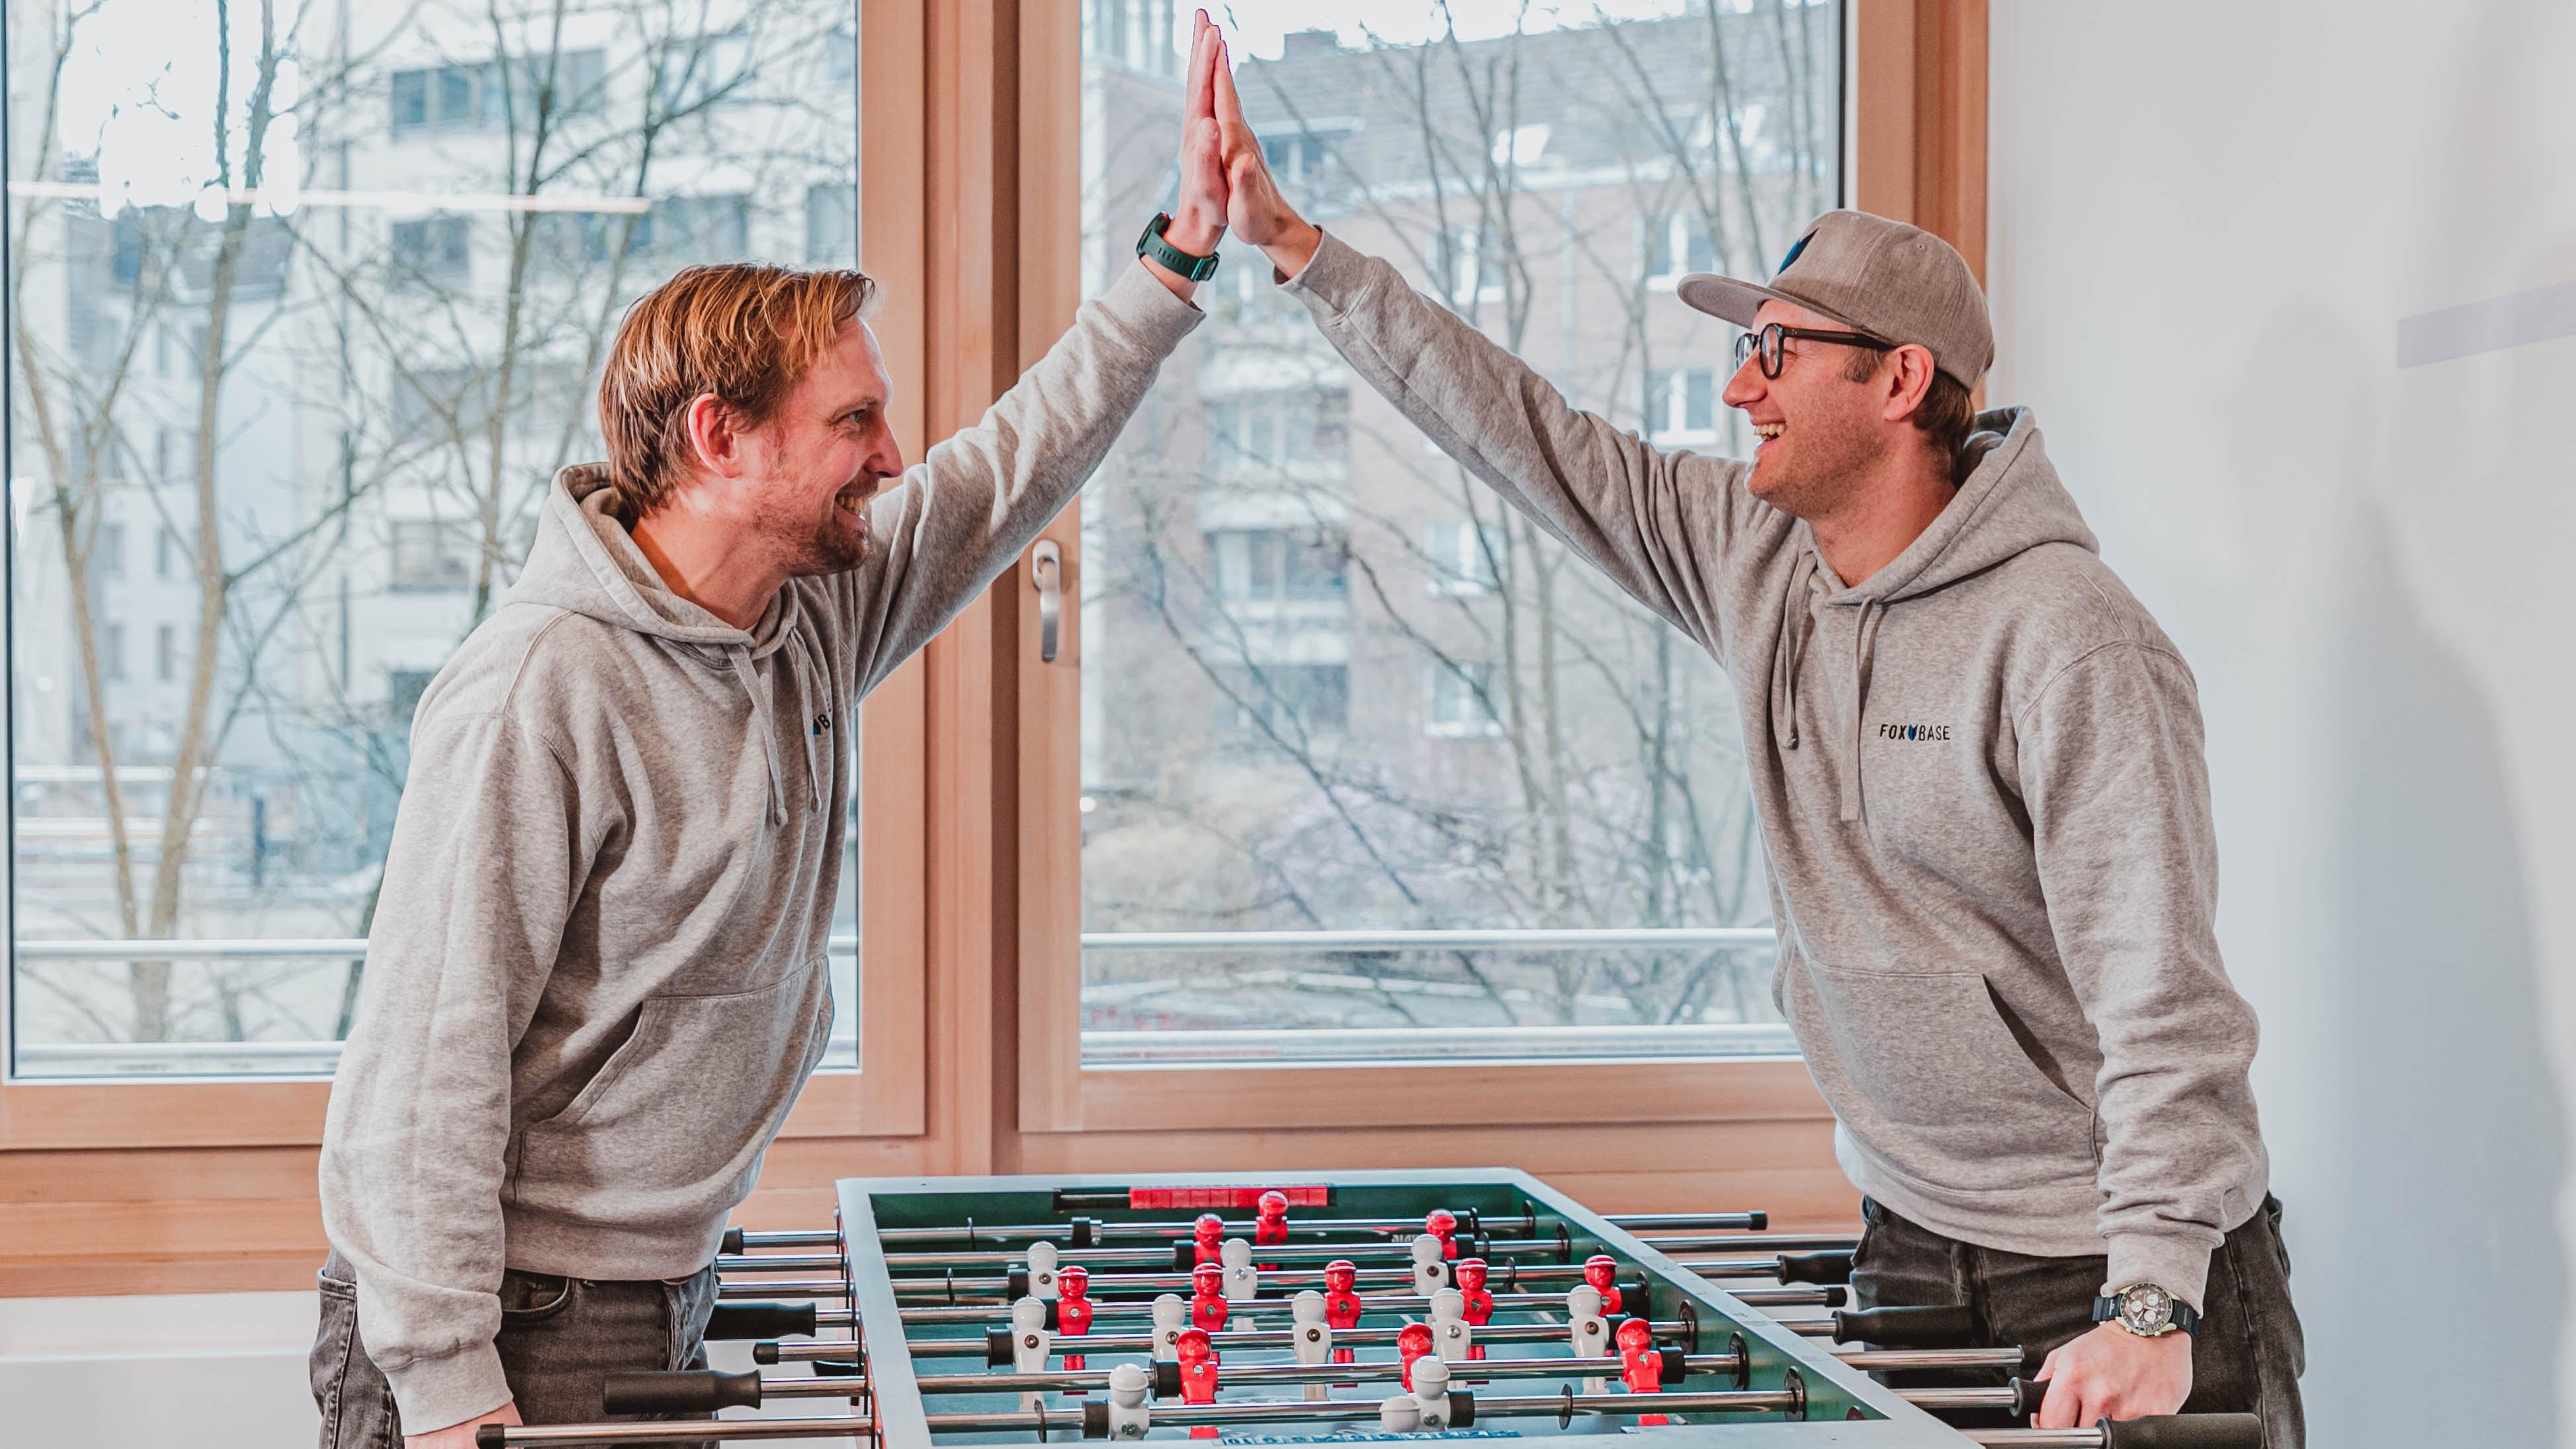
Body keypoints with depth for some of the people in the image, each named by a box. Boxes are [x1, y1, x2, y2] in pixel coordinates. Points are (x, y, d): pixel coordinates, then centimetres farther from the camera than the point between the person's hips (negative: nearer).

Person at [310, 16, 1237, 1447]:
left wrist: (1180, 253, 13)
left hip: (663, 1304, 8)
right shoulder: (541, 694, -22)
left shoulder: (821, 613, 3)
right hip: (505, 1328, -8)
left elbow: (1020, 458, 17)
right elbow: (427, 1064, -22)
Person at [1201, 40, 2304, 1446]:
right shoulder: (1754, 561, 2)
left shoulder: (2072, 645, -19)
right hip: (1913, 1239, 6)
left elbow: (2163, 996, -24)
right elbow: (1531, 438, 7)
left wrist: (2152, 1307, -31)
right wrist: (1294, 247, 4)